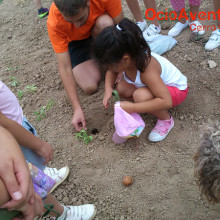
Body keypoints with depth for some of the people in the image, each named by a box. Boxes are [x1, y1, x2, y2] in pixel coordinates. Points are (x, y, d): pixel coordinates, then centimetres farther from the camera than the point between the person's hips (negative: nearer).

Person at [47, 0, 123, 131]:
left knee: (106, 23, -36)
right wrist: (77, 109, -34)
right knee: (90, 87, -20)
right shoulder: (54, 24, -36)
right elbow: (65, 69, -33)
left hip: (98, 31, 1)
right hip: (73, 40, -1)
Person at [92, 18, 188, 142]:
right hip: (158, 82, 8)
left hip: (176, 89, -7)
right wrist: (108, 89, -16)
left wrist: (132, 108, -42)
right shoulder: (130, 58, -17)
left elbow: (166, 101, -43)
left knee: (140, 95, -36)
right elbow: (111, 72, 5)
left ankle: (166, 120, -10)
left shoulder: (146, 69, -39)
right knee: (121, 88, -13)